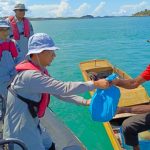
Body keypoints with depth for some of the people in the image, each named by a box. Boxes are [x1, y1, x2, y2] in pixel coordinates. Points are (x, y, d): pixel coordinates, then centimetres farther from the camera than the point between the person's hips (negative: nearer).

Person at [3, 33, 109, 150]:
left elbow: (58, 92, 5)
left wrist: (85, 102, -4)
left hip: (31, 125, 9)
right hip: (20, 132, -9)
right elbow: (64, 88, -32)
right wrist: (95, 84, -27)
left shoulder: (40, 72, 3)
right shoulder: (30, 75, -28)